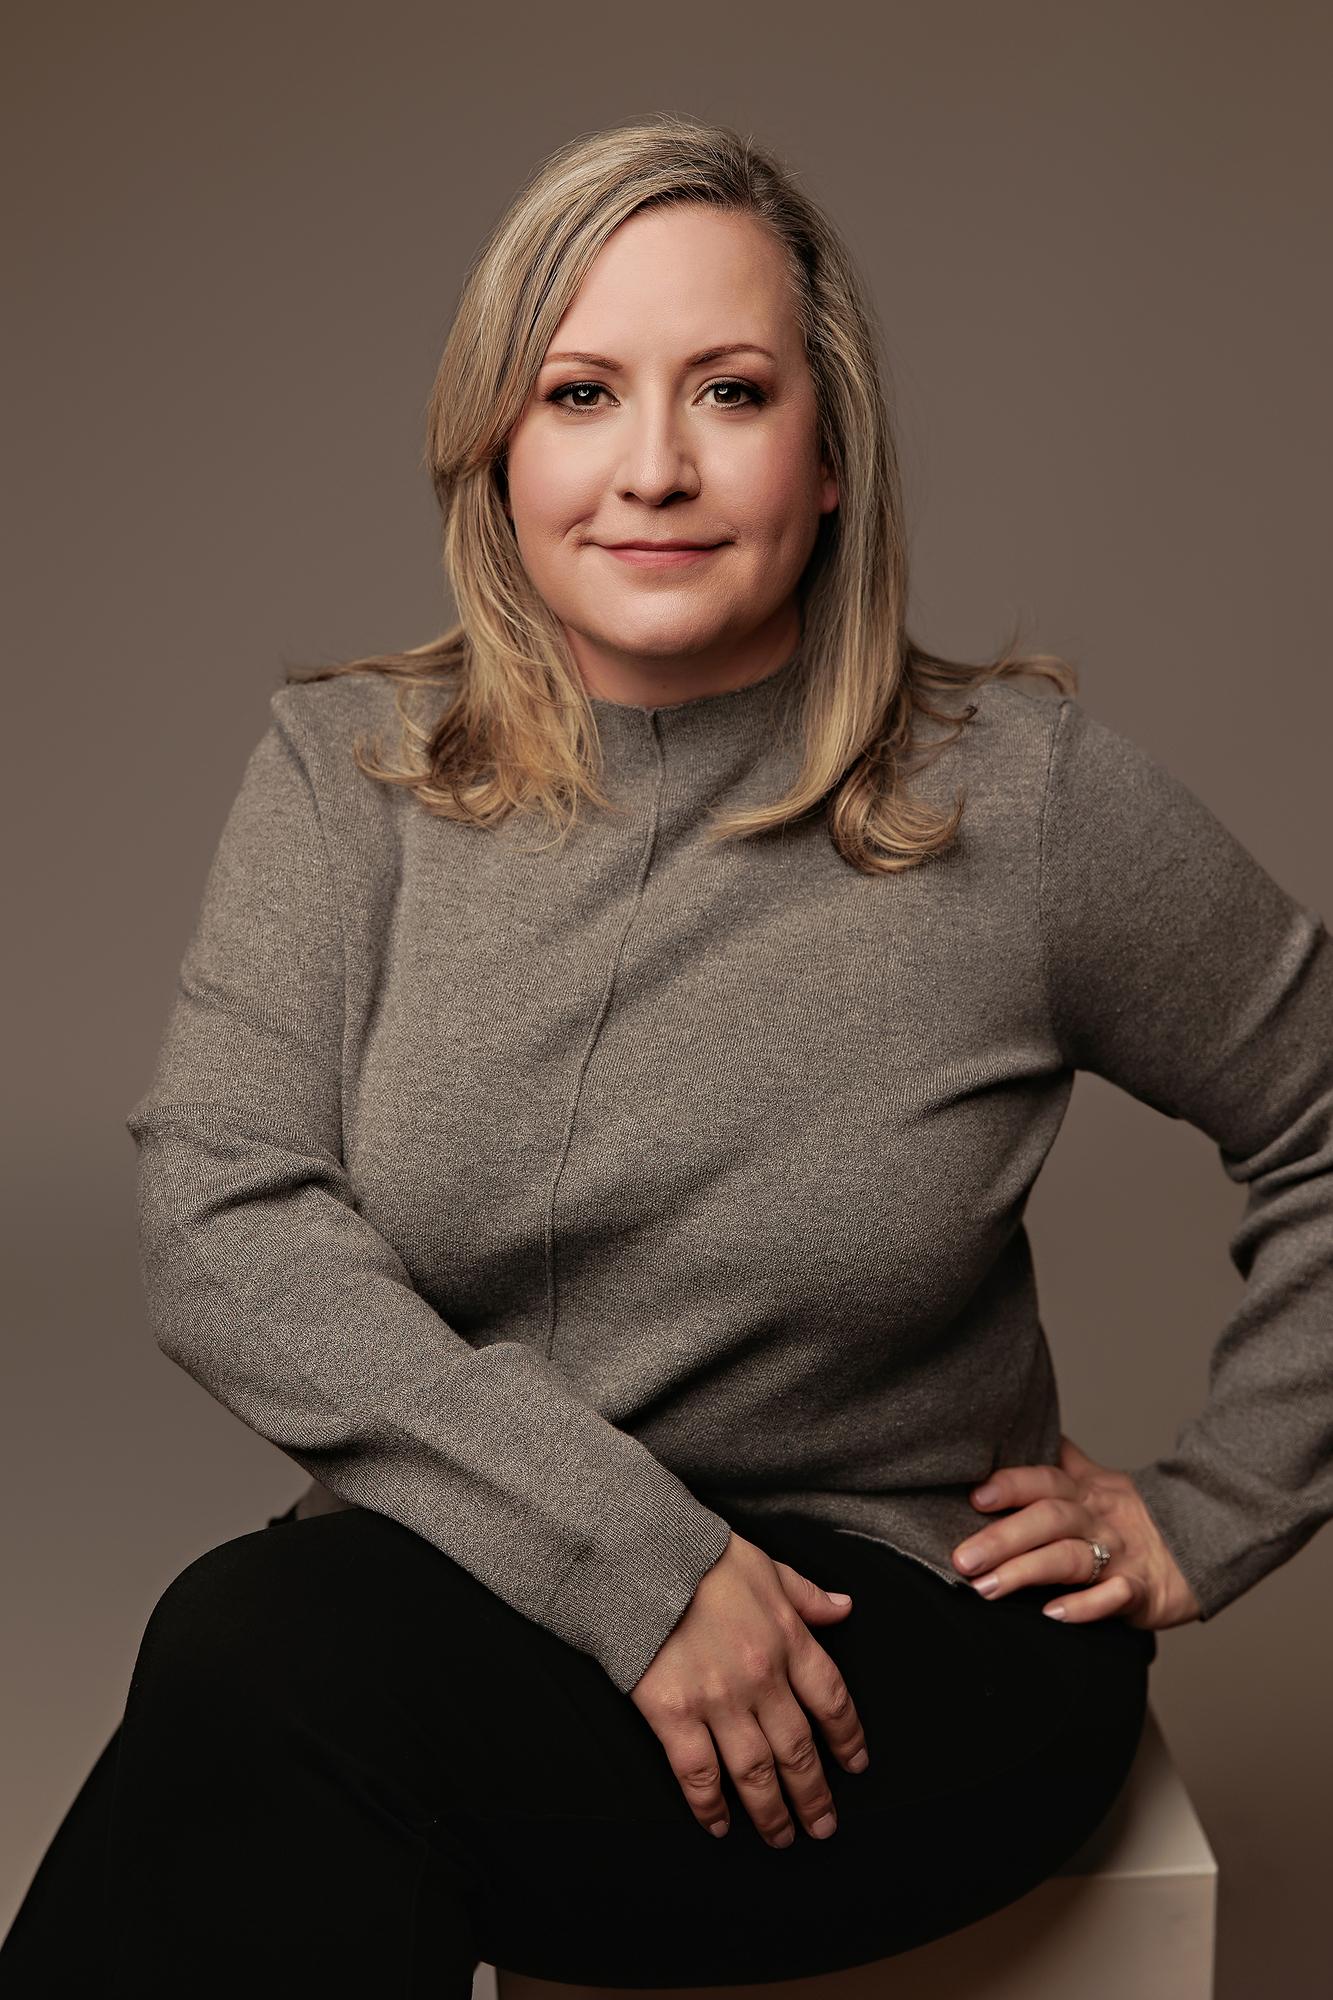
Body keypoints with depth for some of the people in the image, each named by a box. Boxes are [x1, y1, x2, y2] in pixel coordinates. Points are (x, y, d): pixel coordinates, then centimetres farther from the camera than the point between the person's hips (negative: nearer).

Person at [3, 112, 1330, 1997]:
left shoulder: (1020, 797, -5)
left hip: (892, 1628, -2)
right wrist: (637, 1557, -20)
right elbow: (222, 1220, -11)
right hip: (455, 1590, 2)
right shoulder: (344, 774, 0)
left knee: (262, 1656, -28)